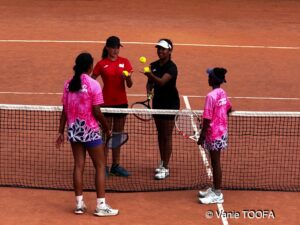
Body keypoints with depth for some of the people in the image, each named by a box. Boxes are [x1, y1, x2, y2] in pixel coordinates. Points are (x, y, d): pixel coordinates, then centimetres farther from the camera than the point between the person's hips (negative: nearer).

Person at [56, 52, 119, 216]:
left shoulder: (68, 84, 2)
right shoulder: (93, 85, -14)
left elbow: (64, 111, 4)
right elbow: (96, 112, -14)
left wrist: (61, 132, 10)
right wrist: (107, 129, -1)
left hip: (73, 129, 5)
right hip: (90, 130, -5)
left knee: (78, 165, 11)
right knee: (100, 166, 4)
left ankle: (79, 204, 14)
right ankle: (101, 206, 2)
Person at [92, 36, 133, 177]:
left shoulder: (125, 62, 3)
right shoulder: (101, 64, -3)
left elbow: (129, 85, 0)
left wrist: (128, 78, -21)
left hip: (121, 103, 3)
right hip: (106, 103, -3)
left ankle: (116, 166, 18)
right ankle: (103, 167, 6)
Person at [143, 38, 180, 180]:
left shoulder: (171, 67, -17)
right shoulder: (154, 65, 3)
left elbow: (162, 81, -33)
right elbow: (150, 82, 14)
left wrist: (150, 74, -51)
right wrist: (149, 90, -8)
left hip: (170, 103, -7)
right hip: (157, 102, 7)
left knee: (167, 136, -4)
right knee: (160, 134, 14)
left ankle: (165, 168, 0)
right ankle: (162, 163, 26)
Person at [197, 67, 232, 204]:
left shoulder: (211, 96, -23)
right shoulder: (223, 93, 2)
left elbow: (207, 119, -22)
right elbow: (228, 109, 18)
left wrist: (202, 136, -15)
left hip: (214, 134, -9)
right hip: (222, 130, 9)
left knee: (215, 163, 1)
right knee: (215, 162, 19)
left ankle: (217, 195, 9)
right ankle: (215, 189, 30)